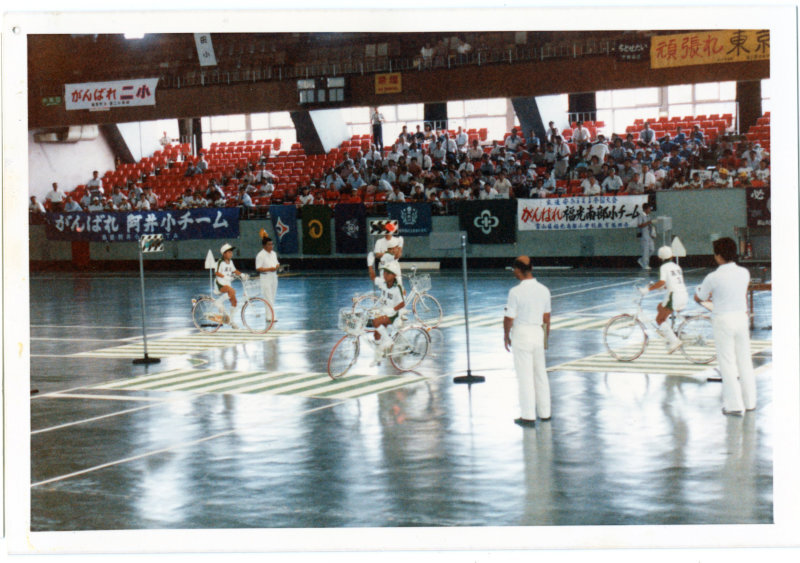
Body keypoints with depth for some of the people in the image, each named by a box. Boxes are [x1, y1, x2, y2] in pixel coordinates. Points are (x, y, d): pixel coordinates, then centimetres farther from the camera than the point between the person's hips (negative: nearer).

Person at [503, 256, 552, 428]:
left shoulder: (516, 292, -17)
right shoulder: (544, 290, 1)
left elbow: (509, 318, -13)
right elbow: (546, 318, 9)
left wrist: (506, 336, 3)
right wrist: (546, 337, 21)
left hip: (521, 334, -6)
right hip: (538, 333, 6)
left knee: (525, 376, 0)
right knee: (541, 374, 16)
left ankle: (528, 416, 4)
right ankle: (545, 412, 24)